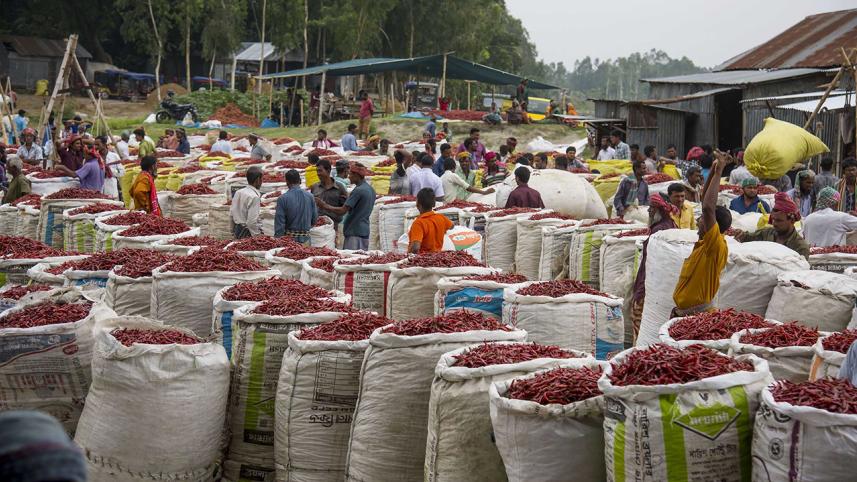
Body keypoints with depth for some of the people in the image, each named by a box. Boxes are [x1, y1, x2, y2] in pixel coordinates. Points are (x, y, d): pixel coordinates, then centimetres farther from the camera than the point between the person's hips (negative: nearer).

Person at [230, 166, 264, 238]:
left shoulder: (238, 192, 6)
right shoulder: (254, 197, -19)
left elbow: (231, 213, 13)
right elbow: (252, 222, -23)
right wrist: (257, 237, -16)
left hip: (238, 230, 9)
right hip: (248, 234, -9)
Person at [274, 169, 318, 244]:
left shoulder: (282, 199, -9)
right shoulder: (310, 196, 1)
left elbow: (279, 223, -9)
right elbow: (314, 219, 8)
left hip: (289, 239, -3)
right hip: (305, 239, 3)